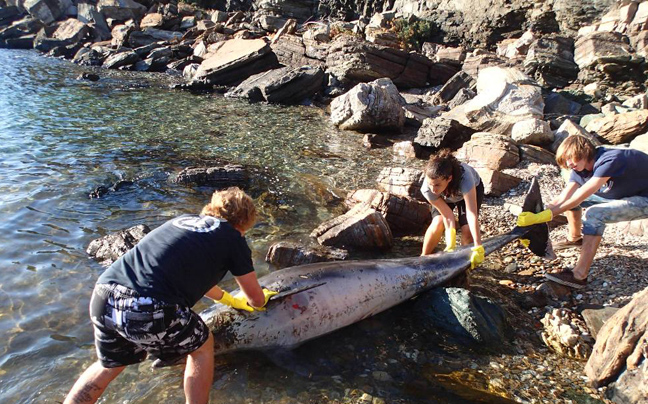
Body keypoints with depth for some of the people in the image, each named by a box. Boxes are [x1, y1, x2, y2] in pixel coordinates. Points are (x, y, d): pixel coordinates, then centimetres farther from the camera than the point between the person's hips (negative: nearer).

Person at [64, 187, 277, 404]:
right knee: (202, 346, 22)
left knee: (110, 364, 34)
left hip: (104, 297, 7)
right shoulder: (232, 238, 9)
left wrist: (230, 299, 53)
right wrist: (258, 300, 42)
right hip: (149, 310, -7)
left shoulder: (184, 220, 26)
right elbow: (257, 299, 17)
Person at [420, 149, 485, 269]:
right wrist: (450, 247, -37)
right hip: (444, 196, 1)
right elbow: (448, 217, -33)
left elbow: (471, 214, -49)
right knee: (438, 222, -22)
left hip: (472, 189, -1)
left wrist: (478, 247, -51)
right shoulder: (427, 189, -38)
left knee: (467, 228, -18)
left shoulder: (464, 178, -47)